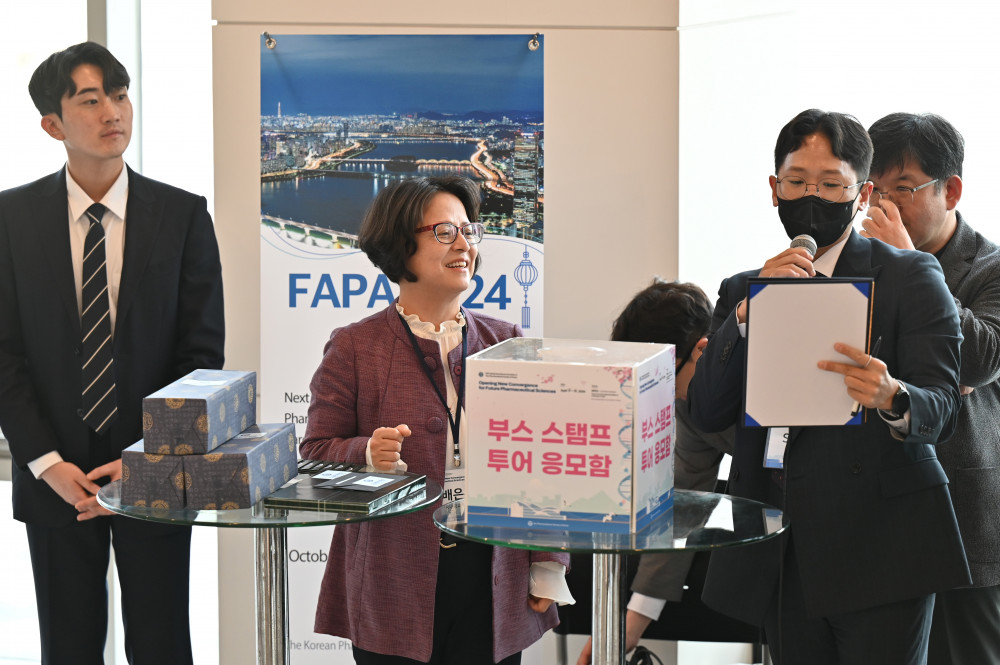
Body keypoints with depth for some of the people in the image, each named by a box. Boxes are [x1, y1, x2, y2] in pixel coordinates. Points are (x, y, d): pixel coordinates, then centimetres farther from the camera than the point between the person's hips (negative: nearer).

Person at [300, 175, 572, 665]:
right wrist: (368, 454, -21)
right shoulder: (354, 348, 3)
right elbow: (317, 454, 1)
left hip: (495, 582, 3)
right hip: (396, 583, -2)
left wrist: (548, 568, 7)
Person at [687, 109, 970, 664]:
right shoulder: (743, 291, 16)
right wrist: (750, 312, -9)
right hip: (783, 557, 4)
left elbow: (942, 409, -8)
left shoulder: (911, 278, 3)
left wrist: (892, 399, -32)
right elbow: (707, 413, 3)